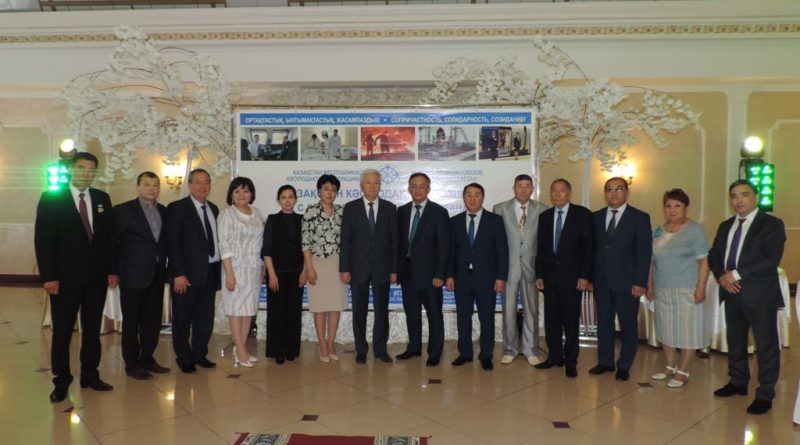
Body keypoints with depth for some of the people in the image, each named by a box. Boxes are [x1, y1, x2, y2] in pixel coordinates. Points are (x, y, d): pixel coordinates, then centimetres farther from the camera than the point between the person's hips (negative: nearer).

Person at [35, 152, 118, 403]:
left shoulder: (102, 199, 7)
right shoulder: (51, 199, -4)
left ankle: (90, 375, 23)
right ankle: (61, 381, 19)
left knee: (92, 330, 12)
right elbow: (42, 240, -7)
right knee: (62, 332, 7)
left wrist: (112, 270, 3)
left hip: (97, 277, 4)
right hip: (65, 278, -3)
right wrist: (49, 276, -13)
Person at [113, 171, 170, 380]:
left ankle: (147, 358, 25)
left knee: (153, 320, 11)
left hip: (157, 275, 5)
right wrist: (116, 269, -6)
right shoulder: (123, 210, -6)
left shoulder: (164, 211, 9)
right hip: (133, 276, -5)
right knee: (131, 321, 5)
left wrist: (164, 266, 6)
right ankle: (132, 364, 16)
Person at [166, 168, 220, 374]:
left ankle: (199, 354, 27)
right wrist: (179, 274, -16)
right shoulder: (177, 208, -6)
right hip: (187, 273, -5)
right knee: (182, 318, 8)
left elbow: (215, 240, 11)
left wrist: (218, 269, 4)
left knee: (206, 318, 12)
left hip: (210, 272, 5)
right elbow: (172, 244, -11)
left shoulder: (213, 208, 11)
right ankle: (184, 358, 22)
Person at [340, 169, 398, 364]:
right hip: (358, 268, 0)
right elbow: (345, 240, -1)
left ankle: (380, 349, 20)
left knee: (381, 310, 7)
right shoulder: (350, 208, 1)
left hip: (382, 268, 1)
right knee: (359, 311, 7)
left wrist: (394, 269, -1)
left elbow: (394, 241, 2)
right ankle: (361, 350, 20)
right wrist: (344, 269, -6)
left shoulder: (390, 208, 3)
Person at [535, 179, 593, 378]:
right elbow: (540, 248, 11)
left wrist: (585, 276, -11)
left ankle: (570, 361, 14)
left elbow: (589, 247, -5)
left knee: (571, 320, 2)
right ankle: (554, 356, 22)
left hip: (572, 276, -4)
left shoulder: (582, 214, -2)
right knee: (551, 319, 8)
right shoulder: (544, 216, 10)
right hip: (549, 276, 4)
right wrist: (539, 275, 6)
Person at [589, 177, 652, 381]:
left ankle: (624, 366, 20)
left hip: (626, 281, -3)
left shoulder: (640, 218, -3)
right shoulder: (596, 217, 8)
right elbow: (592, 248, 8)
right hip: (602, 280, 3)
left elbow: (644, 252, -7)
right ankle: (605, 361, 25)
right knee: (604, 322, 12)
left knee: (628, 324, 7)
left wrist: (640, 282, -12)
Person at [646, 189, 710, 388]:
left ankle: (683, 371, 14)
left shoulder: (695, 230, -6)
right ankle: (671, 366, 27)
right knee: (665, 329, 12)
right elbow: (652, 261, 13)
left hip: (686, 291, -5)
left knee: (687, 330, 2)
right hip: (662, 290, 5)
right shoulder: (658, 232, 9)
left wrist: (701, 288, -15)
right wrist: (650, 285, 11)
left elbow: (703, 261, -10)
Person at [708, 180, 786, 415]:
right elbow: (714, 255, 12)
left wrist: (736, 274, -20)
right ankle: (738, 382, 32)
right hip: (731, 292, 6)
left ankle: (765, 395, 14)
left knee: (766, 344, 3)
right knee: (735, 341, 17)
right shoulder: (726, 226, 13)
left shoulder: (771, 224, -8)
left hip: (760, 294, -6)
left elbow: (771, 260, -19)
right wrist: (722, 276, -8)